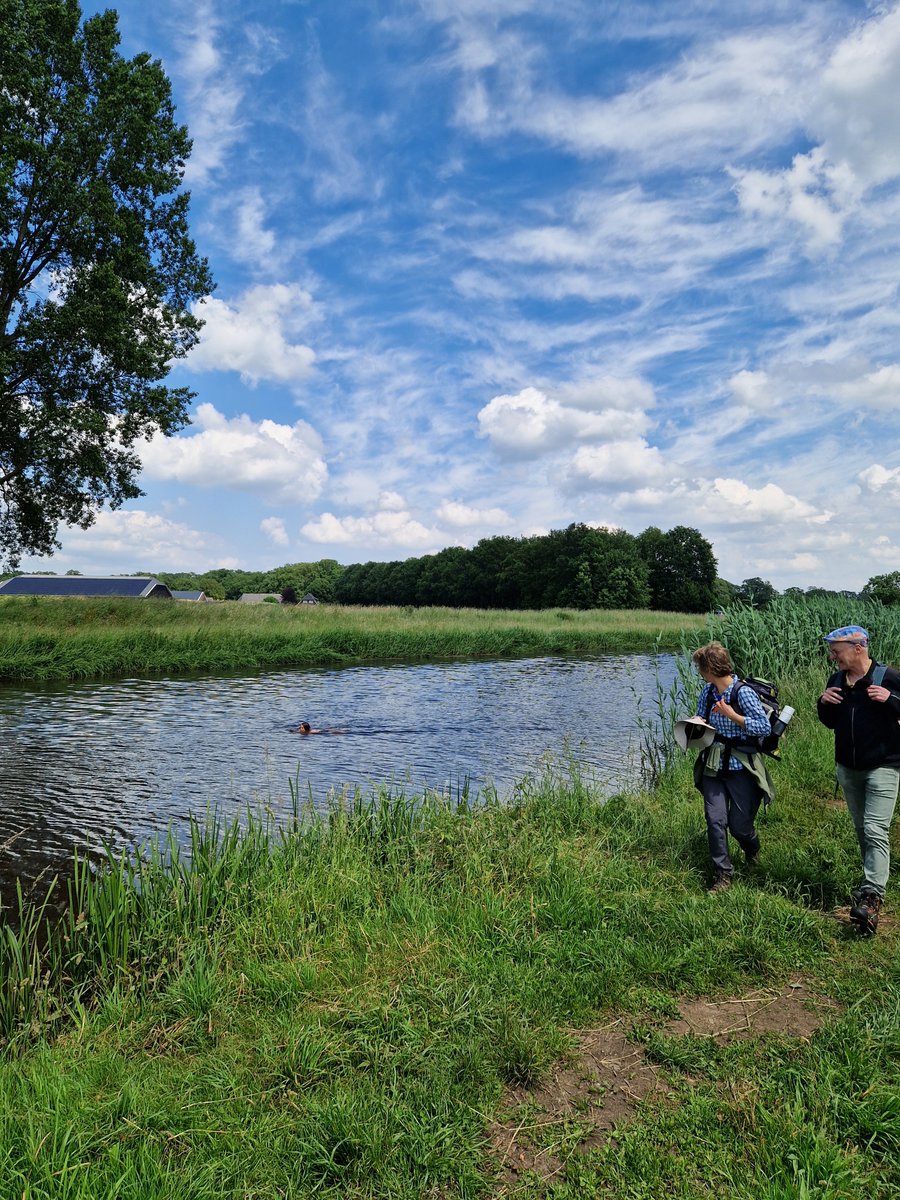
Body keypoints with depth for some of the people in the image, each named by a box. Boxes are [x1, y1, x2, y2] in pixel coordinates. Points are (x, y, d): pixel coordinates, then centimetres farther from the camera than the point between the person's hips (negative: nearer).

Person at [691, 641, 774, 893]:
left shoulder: (743, 693, -16)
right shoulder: (708, 692, 4)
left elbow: (765, 726, -17)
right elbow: (700, 720, 18)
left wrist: (732, 715, -23)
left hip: (740, 767, -5)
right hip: (713, 766, 5)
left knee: (740, 824, 5)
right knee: (715, 820, -2)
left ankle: (752, 850, 41)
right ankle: (722, 874, 9)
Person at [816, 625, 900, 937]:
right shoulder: (836, 681, 5)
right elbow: (830, 722, 14)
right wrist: (823, 704, -6)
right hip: (847, 768, 6)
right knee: (862, 830, 14)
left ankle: (871, 897, -17)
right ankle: (874, 881, 27)